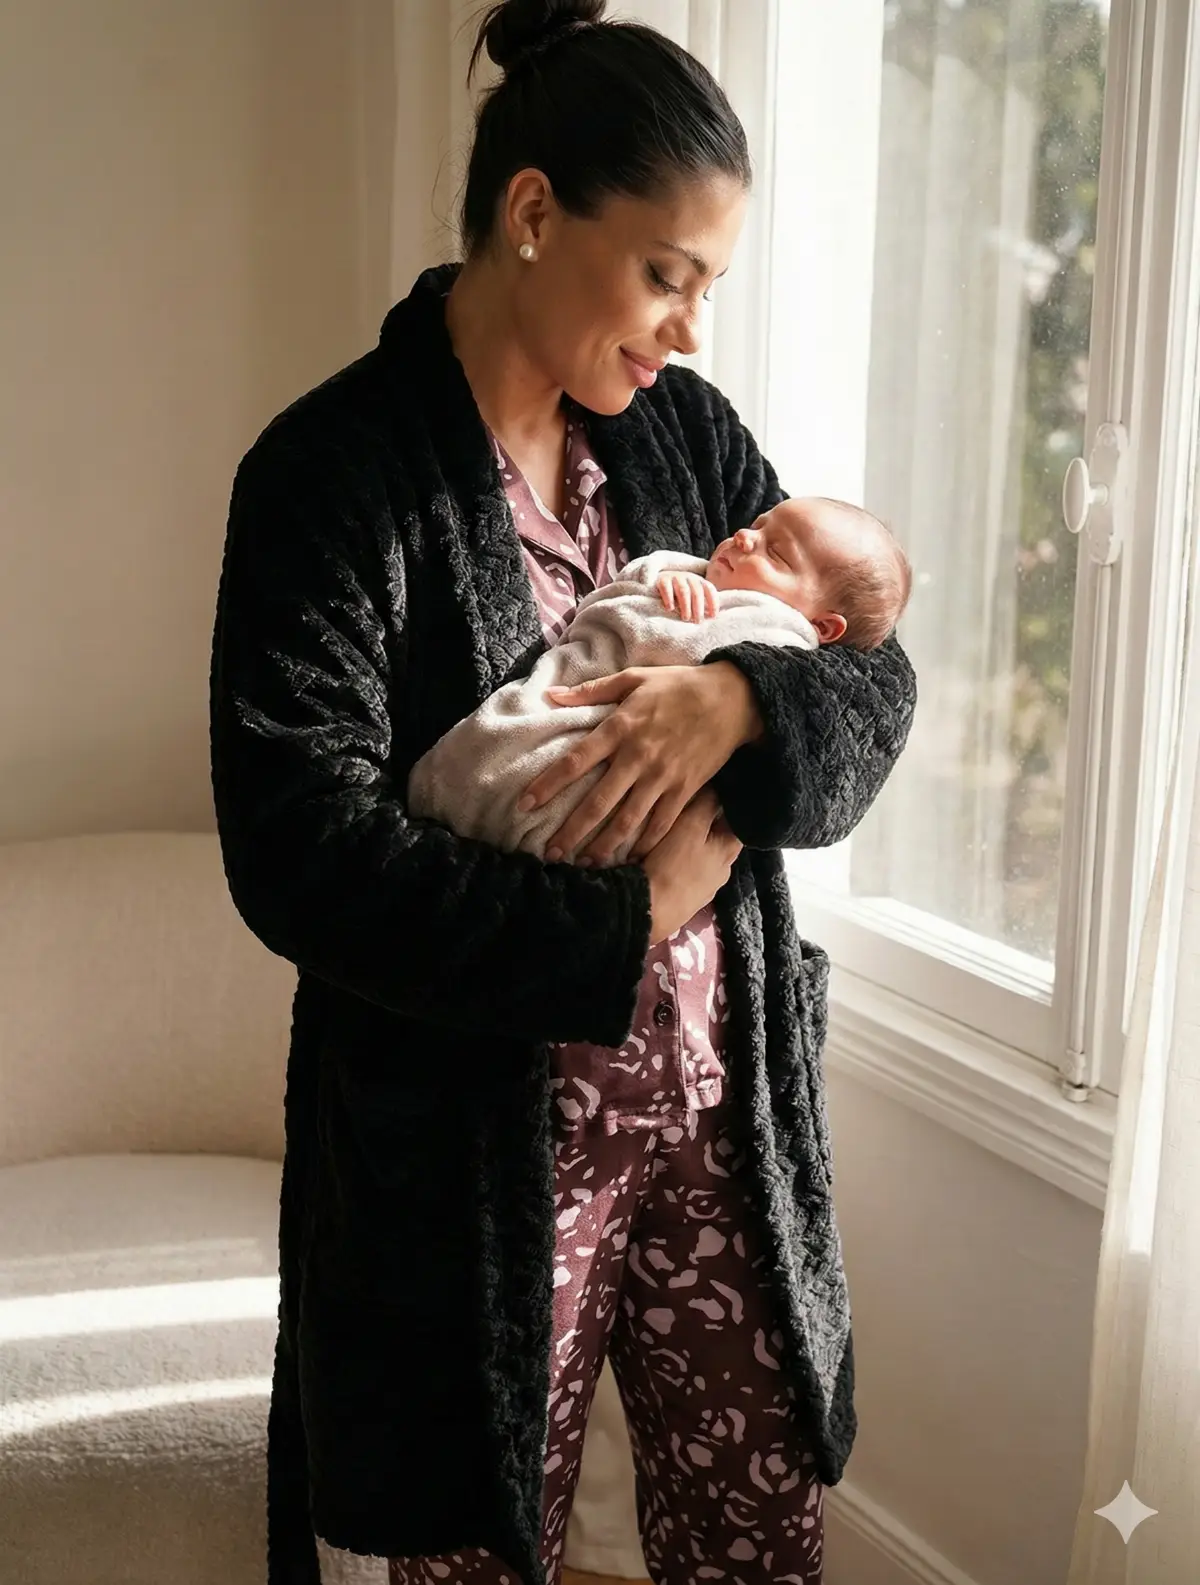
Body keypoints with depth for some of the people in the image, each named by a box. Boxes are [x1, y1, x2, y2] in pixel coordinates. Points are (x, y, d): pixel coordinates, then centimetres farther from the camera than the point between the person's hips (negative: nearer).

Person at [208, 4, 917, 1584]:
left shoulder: (682, 431, 6)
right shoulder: (335, 473, -12)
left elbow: (876, 680, 4)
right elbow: (305, 854, -21)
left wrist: (742, 702, -18)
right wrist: (624, 925, -18)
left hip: (723, 1119, 5)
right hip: (472, 1158, -5)